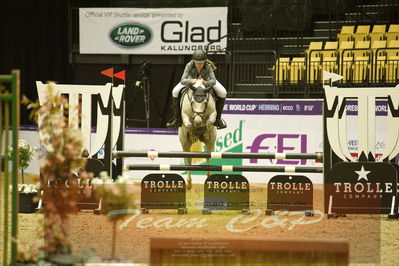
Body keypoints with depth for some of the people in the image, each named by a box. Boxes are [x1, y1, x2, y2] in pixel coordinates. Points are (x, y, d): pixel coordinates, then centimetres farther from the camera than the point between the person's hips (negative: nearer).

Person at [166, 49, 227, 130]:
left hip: (206, 80, 0)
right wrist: (191, 81, -60)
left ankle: (218, 118, 1)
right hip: (192, 79, 0)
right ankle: (177, 118, -1)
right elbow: (182, 80, -41)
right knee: (175, 92, -19)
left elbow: (213, 81, -45)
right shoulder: (189, 65, -38)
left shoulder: (208, 67, -38)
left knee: (223, 93, -20)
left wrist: (205, 83, -64)